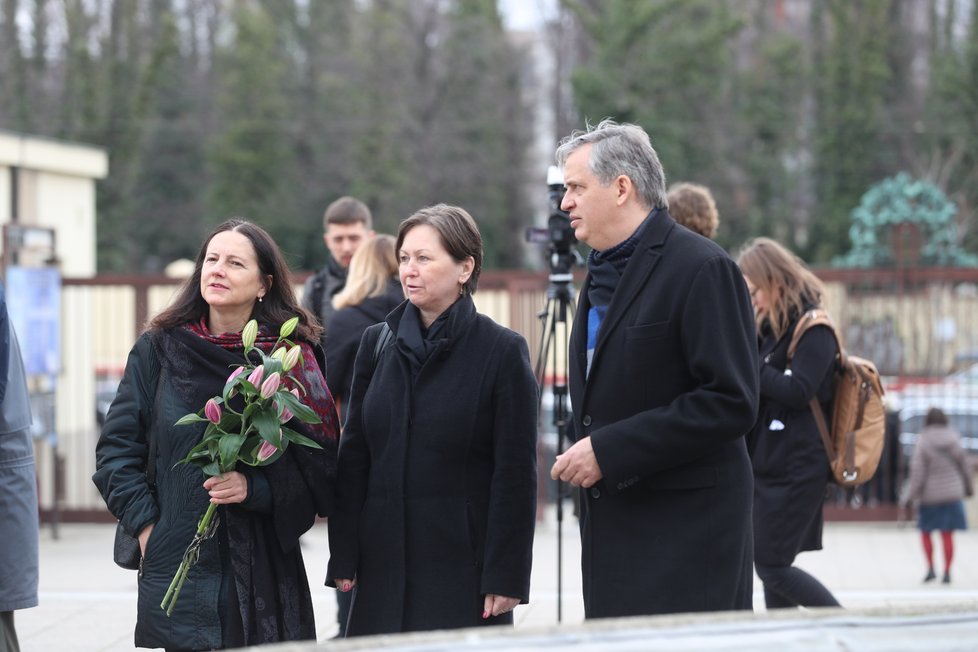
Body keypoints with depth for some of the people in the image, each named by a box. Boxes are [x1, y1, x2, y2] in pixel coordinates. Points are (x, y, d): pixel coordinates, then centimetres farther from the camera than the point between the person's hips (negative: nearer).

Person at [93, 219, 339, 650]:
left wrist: (256, 487, -13)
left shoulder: (294, 357, 2)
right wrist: (145, 525, -3)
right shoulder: (160, 349, 4)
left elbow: (322, 465, 2)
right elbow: (117, 448, 6)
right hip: (178, 566, 0)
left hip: (264, 570, 0)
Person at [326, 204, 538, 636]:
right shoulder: (377, 342, 9)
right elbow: (353, 457, 10)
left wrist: (507, 575, -11)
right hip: (385, 562, 4)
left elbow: (516, 472, -6)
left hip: (464, 562, -4)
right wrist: (343, 557, 4)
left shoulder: (502, 351, -4)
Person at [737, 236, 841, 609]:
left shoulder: (814, 329, -11)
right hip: (766, 466, 9)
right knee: (771, 566, 7)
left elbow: (798, 390, -21)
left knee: (771, 565, -8)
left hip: (795, 470, -9)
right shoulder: (771, 327, 14)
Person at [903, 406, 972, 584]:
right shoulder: (954, 440, -1)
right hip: (952, 494, 3)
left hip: (930, 494, -3)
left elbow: (918, 471, -15)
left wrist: (912, 494, -7)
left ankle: (931, 568, 3)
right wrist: (968, 486, 24)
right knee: (947, 535, 7)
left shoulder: (923, 442, -12)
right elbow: (965, 465, 8)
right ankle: (947, 572, 4)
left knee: (925, 532, 13)